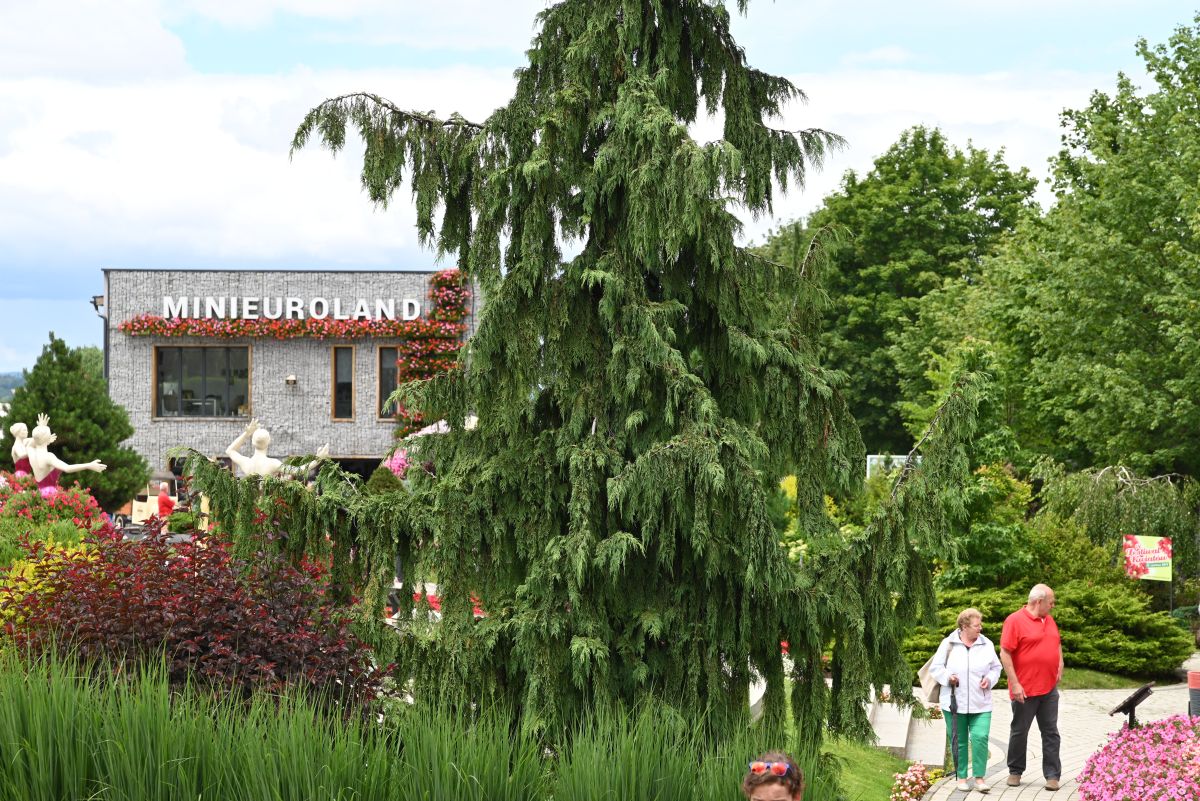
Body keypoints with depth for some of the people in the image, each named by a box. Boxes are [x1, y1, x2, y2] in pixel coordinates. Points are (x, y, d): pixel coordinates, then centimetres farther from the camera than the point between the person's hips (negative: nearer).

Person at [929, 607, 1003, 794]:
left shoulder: (986, 645, 4)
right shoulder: (948, 644, -1)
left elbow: (996, 667, 13)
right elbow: (935, 667, 4)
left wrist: (989, 679, -7)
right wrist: (947, 677, -14)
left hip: (980, 704, 1)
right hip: (954, 703, -1)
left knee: (980, 738, -11)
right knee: (959, 741, 6)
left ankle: (979, 777, -2)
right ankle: (962, 777, 17)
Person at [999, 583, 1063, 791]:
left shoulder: (1049, 620, 11)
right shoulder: (1015, 621, -11)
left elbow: (1057, 644, 26)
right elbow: (1005, 654, -14)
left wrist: (1060, 665, 11)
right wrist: (1015, 684, -17)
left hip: (1049, 688, 6)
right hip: (1025, 690, -6)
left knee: (1051, 732, 5)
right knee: (1019, 732, 7)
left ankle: (1052, 775, 7)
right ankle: (1015, 772, 20)